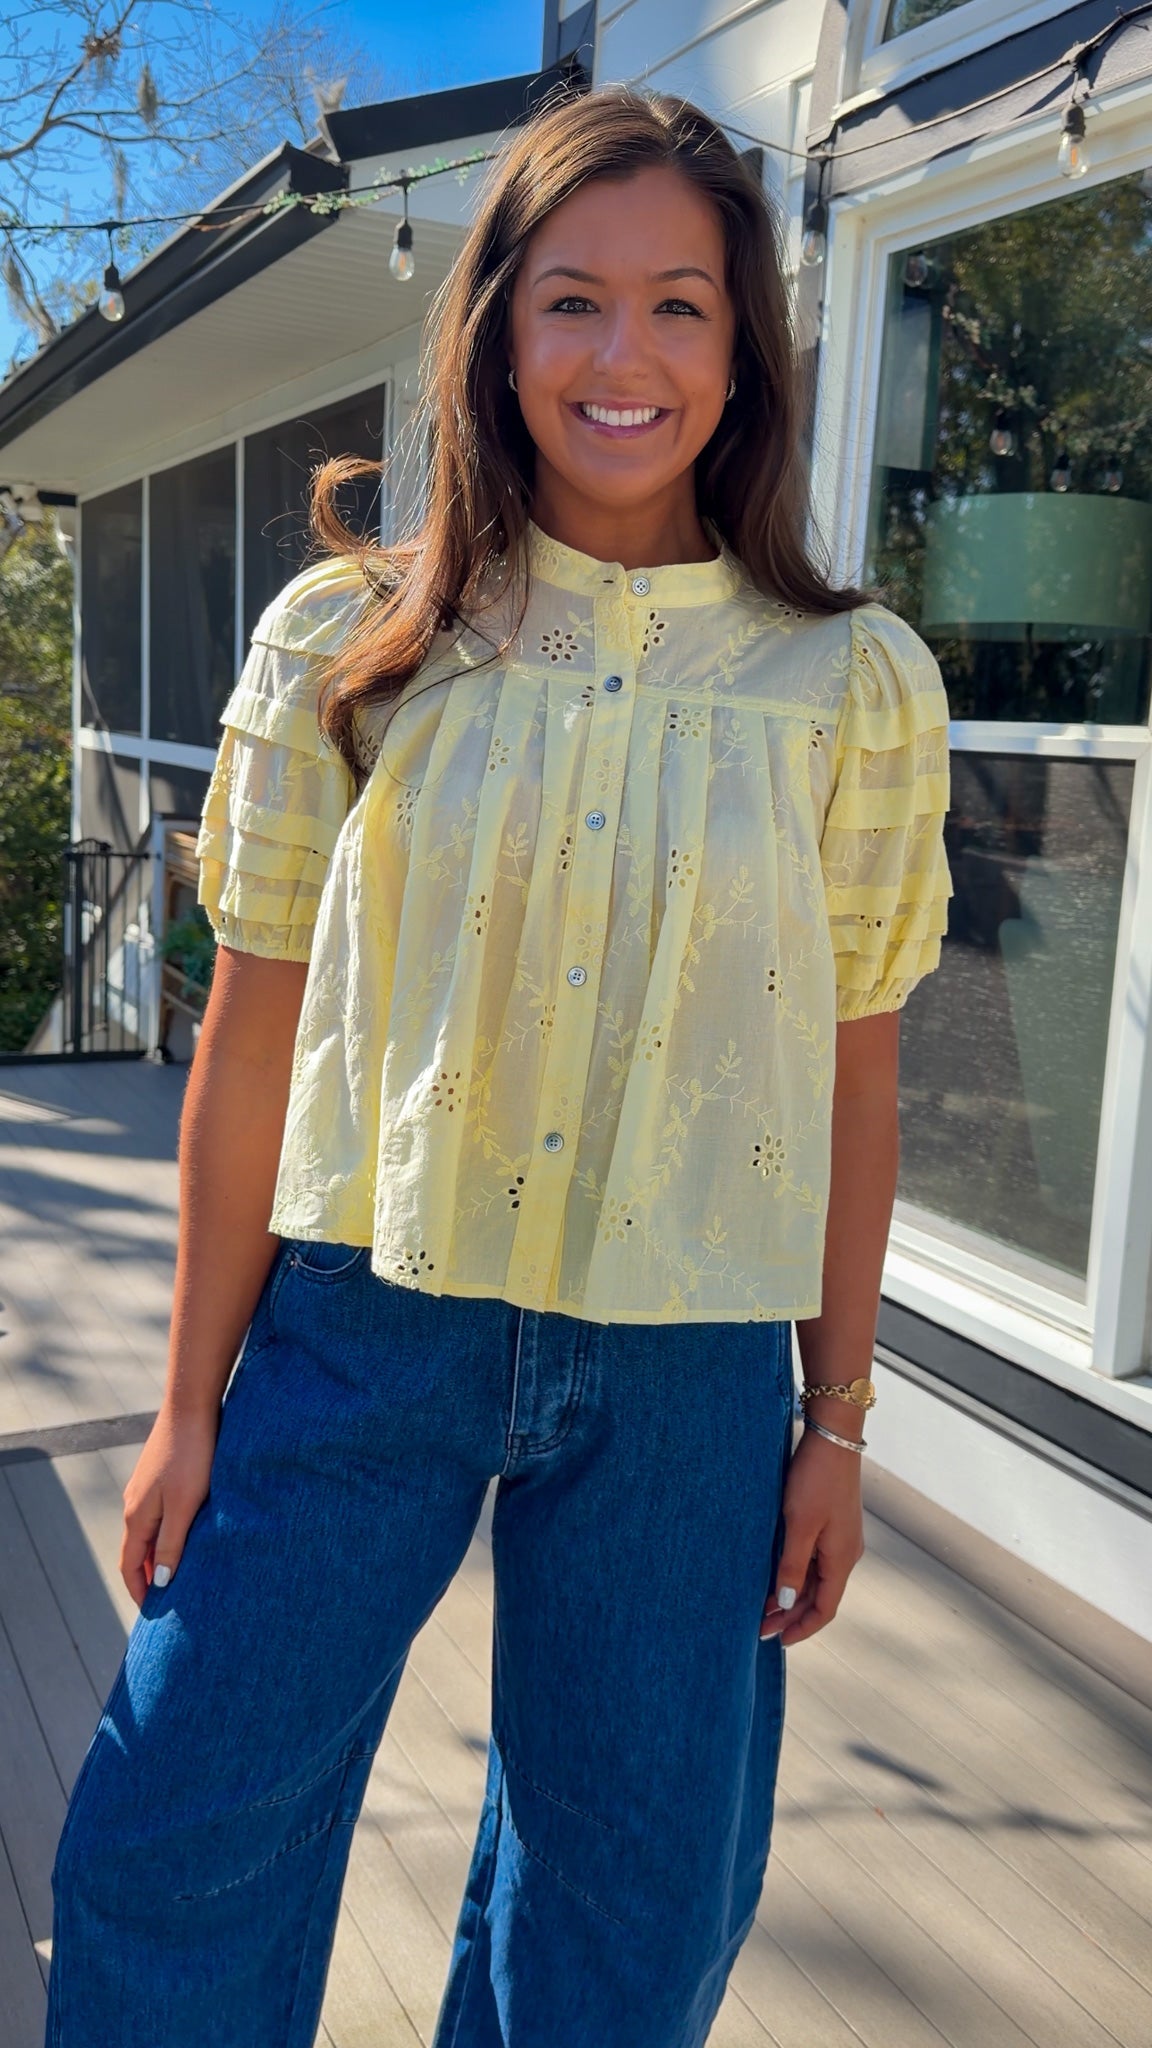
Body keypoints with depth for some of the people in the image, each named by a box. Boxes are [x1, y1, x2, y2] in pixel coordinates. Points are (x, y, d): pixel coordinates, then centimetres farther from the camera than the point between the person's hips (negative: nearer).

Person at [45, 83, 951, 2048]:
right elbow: (254, 1028, -1)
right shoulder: (347, 643, -3)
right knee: (170, 1864, 9)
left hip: (688, 1369, 1)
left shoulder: (856, 687, -2)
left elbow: (851, 1070, 2)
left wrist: (835, 1424, 5)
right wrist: (193, 1400, 2)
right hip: (361, 1319, 0)